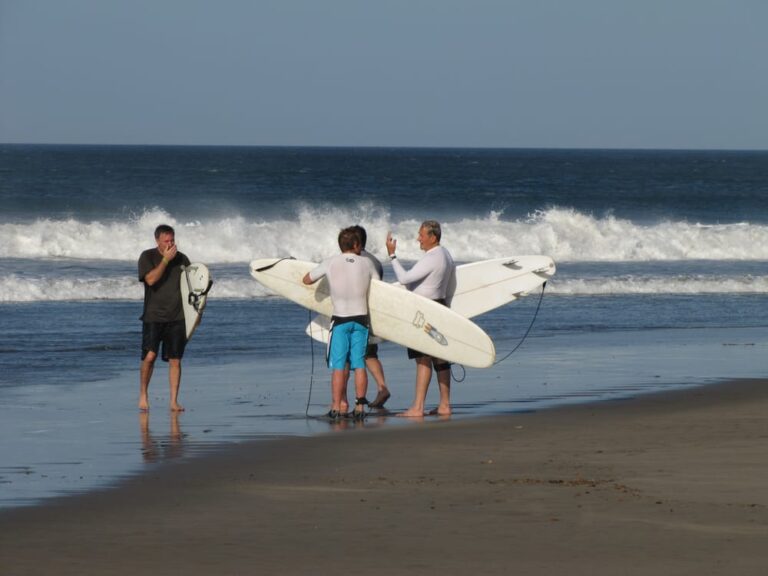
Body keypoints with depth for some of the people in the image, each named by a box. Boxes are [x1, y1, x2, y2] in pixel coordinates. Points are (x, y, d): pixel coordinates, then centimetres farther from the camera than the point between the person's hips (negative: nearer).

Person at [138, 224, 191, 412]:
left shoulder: (181, 259, 9)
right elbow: (151, 279, -16)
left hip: (177, 317, 3)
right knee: (150, 356, -14)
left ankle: (174, 401, 4)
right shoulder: (147, 257, -1)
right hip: (153, 316, -3)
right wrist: (166, 259, -16)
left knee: (175, 360, 0)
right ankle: (143, 395, 4)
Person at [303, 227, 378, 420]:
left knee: (338, 366, 0)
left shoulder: (331, 263, -5)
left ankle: (336, 407, -3)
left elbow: (307, 280, 4)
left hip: (340, 319, -2)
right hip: (361, 318, 2)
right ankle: (360, 406, 3)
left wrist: (322, 274, 23)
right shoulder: (366, 263, 0)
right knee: (359, 364, 5)